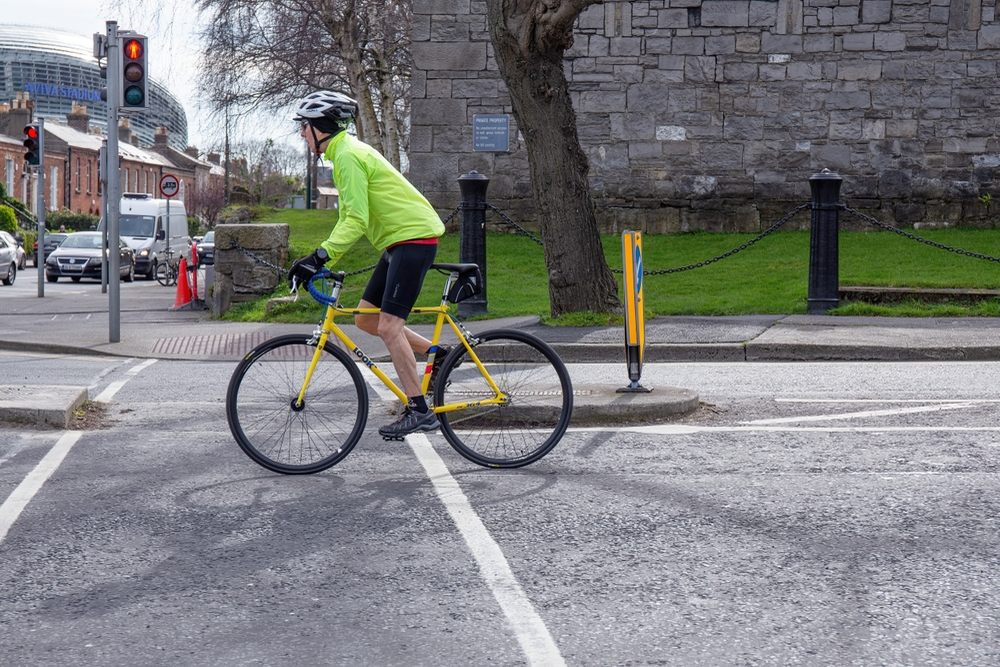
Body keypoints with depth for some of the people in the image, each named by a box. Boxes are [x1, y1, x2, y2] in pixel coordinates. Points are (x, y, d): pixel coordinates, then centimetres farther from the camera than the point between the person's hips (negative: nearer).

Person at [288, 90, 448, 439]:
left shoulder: (349, 155, -16)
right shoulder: (347, 152, 16)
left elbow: (356, 221, -24)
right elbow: (349, 217, 20)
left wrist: (319, 257, -29)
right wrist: (320, 260, 14)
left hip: (413, 238, -10)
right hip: (398, 240, 10)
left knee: (388, 326, -13)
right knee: (365, 318, 10)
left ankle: (419, 411, -10)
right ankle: (437, 353, 15)